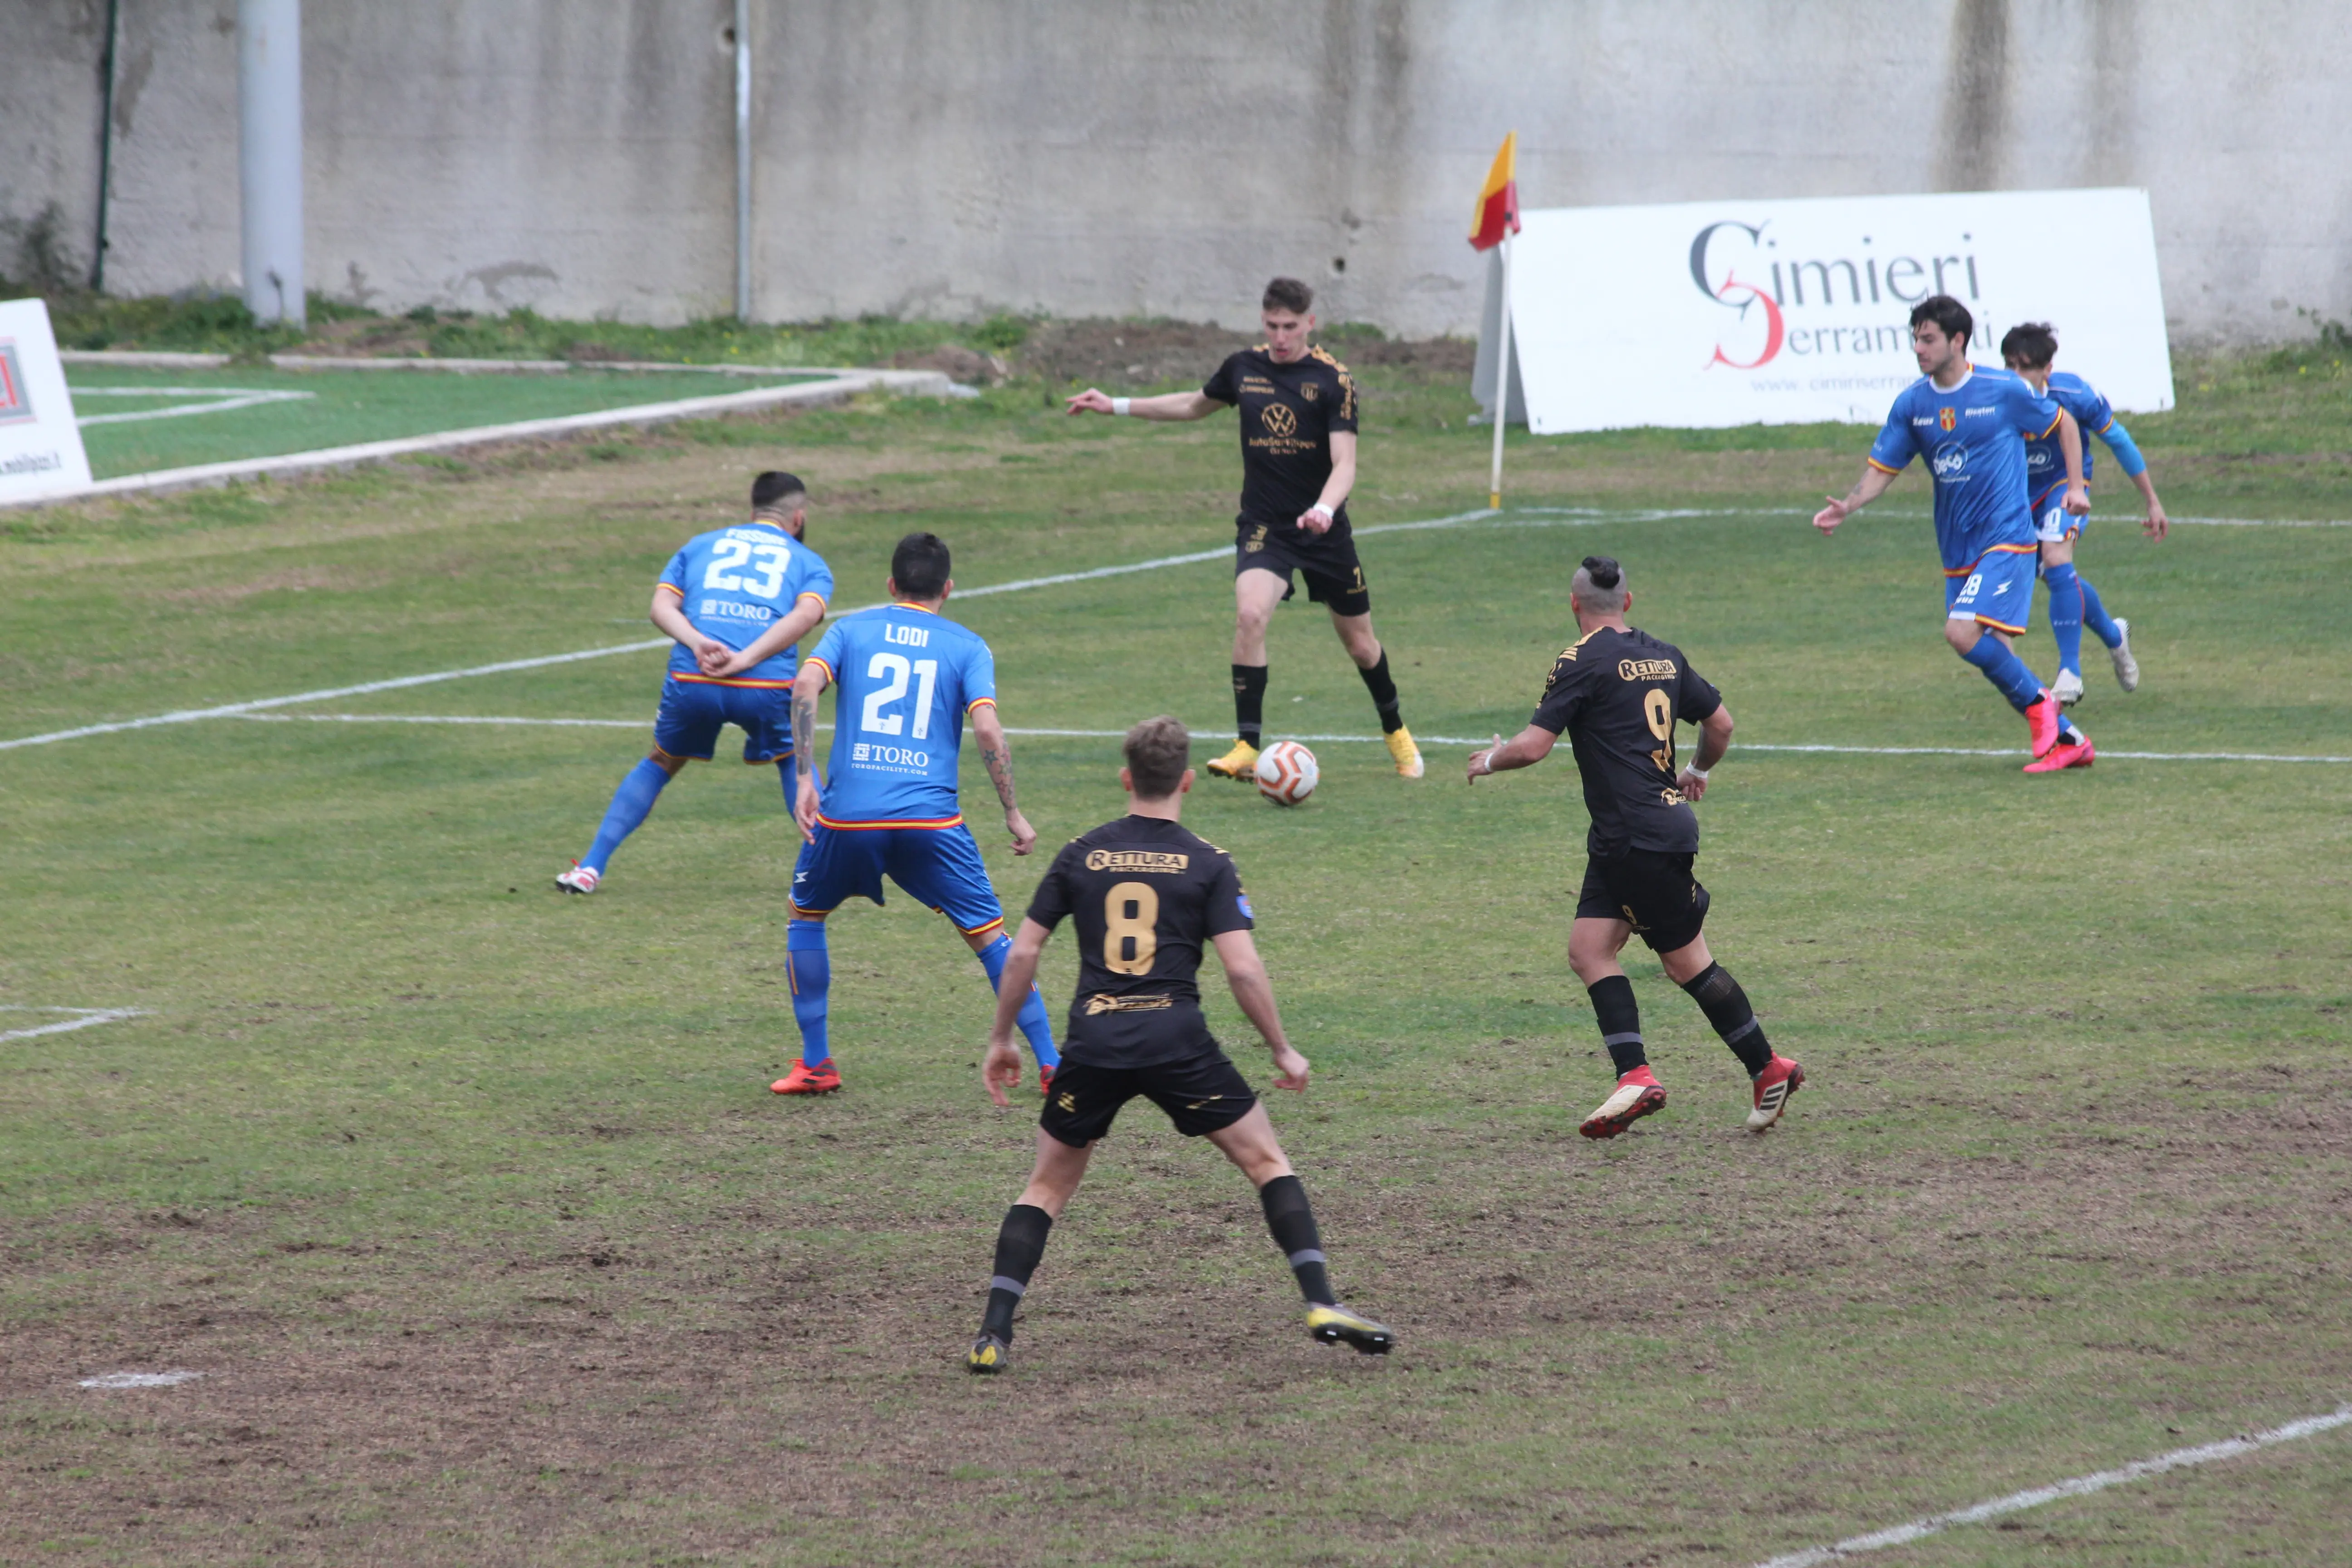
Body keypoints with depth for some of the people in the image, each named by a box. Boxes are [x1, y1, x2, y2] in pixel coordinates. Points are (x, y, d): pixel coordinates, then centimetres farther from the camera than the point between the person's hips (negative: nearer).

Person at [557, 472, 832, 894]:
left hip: (692, 681, 1)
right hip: (767, 684, -1)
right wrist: (744, 660, -11)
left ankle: (591, 867, 20)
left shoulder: (701, 545, 28)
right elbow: (806, 614, -3)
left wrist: (699, 644, -5)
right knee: (793, 762, 28)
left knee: (661, 763, 26)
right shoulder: (810, 563, 20)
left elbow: (662, 605, 10)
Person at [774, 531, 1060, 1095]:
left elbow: (806, 687, -6)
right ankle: (1052, 1064, 5)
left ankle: (815, 1065, 20)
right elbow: (987, 730, -5)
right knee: (989, 933, 9)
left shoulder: (852, 629, 12)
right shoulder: (967, 647, 9)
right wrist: (1013, 814, 1)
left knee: (805, 917, 24)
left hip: (848, 814, 1)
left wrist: (805, 778, -6)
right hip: (931, 816, -1)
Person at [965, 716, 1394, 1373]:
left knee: (1047, 1187, 16)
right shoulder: (1207, 863, 2)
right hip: (1176, 1040, -2)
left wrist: (1002, 1039, 21)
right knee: (1267, 1163, 12)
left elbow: (1022, 954, 9)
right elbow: (1243, 968, -5)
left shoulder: (1081, 855, 9)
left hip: (1092, 1044, 2)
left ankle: (994, 1334, 5)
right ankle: (1322, 1305, 1)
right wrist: (1283, 1052, 6)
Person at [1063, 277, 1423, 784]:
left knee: (1359, 642, 11)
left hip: (1324, 531, -1)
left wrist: (1324, 509, -39)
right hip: (1263, 528, 1)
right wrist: (1116, 406, 20)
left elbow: (1344, 461, -19)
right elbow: (1196, 406, 21)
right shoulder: (1244, 367, 1)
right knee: (1250, 614, -26)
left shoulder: (1332, 379, -11)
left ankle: (1396, 732, 39)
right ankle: (1248, 748, -23)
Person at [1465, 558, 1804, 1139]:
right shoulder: (1663, 657, 12)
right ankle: (1635, 1076, -5)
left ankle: (1769, 1069, 8)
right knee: (1589, 948, 5)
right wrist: (1698, 772, 39)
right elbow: (1721, 723, 20)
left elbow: (1535, 745, -14)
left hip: (1643, 838, -8)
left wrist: (1490, 760, 6)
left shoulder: (1583, 662, -11)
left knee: (1687, 961, 1)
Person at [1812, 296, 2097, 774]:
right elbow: (1882, 469, 7)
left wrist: (2076, 486, -1)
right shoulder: (1911, 404, 4)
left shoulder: (2003, 391, -7)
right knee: (1991, 655, 3)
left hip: (2007, 539, -6)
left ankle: (2036, 700, -2)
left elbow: (2064, 423, 8)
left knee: (1963, 632, -23)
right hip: (1958, 551, 6)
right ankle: (2068, 740, 16)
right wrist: (1848, 507, -11)